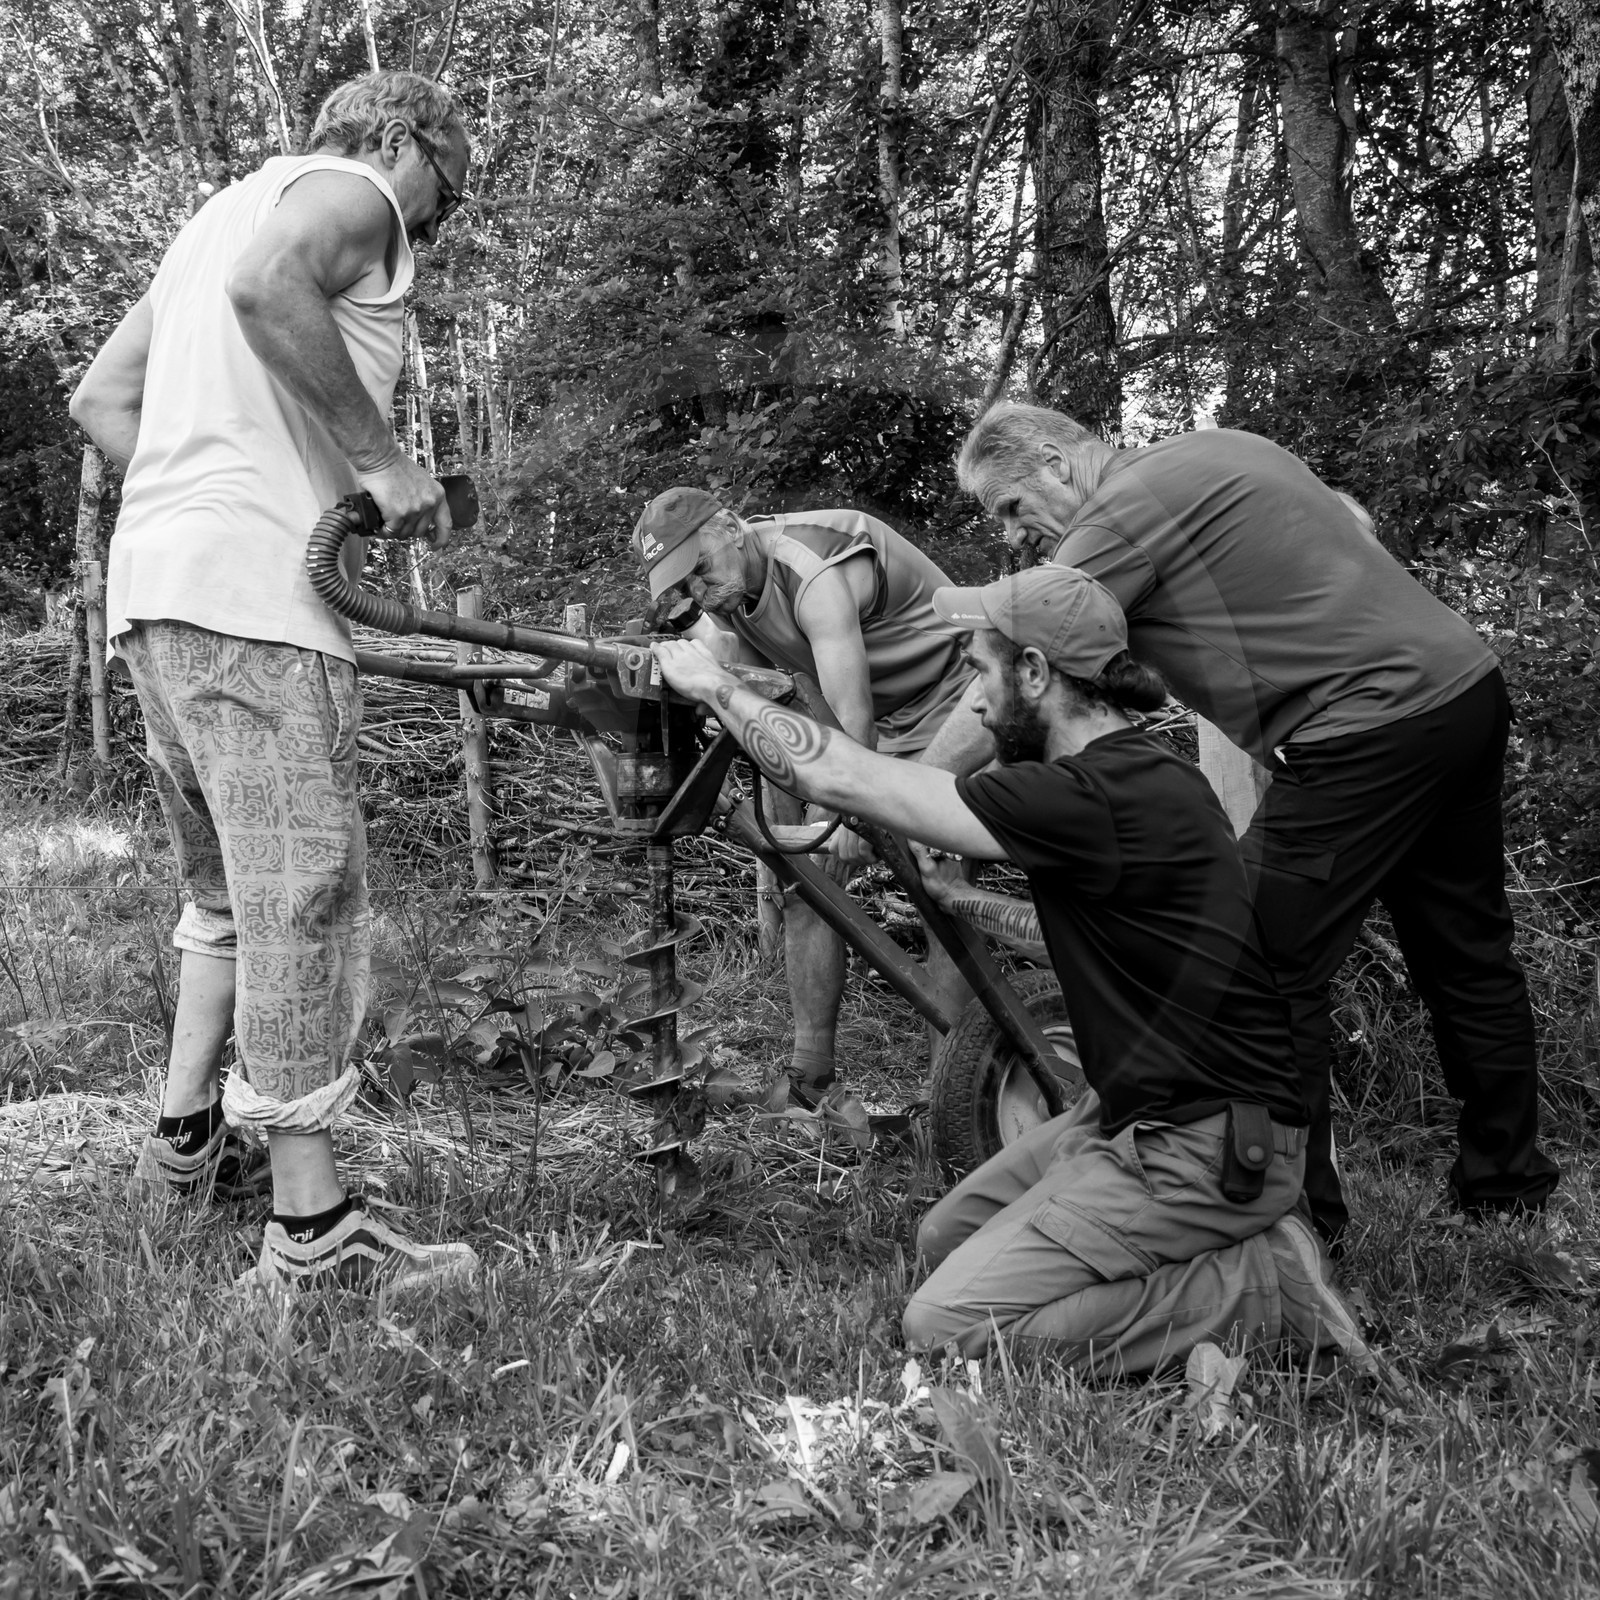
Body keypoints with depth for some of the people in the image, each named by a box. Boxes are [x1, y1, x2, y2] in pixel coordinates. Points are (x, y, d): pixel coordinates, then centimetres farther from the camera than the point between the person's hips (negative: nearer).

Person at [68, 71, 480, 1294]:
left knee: (230, 890, 20)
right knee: (306, 896, -8)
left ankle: (188, 1138, 28)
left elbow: (100, 396, 25)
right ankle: (312, 1230, -5)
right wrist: (381, 459, -16)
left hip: (151, 589, 9)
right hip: (254, 591, -9)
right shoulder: (349, 190, 3)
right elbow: (268, 286, -22)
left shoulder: (227, 205, 29)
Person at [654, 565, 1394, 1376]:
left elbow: (839, 777, -20)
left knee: (946, 1325, -11)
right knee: (946, 1237, 14)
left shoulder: (1097, 799, -24)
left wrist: (714, 683, -7)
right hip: (1139, 1114, 10)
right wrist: (975, 907, 17)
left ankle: (1256, 1292, -5)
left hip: (1206, 1153, -10)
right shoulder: (1136, 774, 7)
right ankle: (1229, 1251, 9)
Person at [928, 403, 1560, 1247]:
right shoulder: (1219, 449, 17)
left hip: (1369, 726, -10)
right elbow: (1350, 523, 25)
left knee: (1269, 972, -2)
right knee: (1469, 955, 20)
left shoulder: (1124, 512, -10)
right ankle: (1507, 1180, 35)